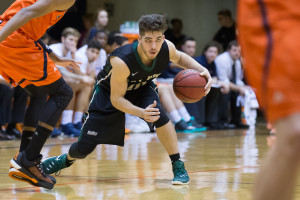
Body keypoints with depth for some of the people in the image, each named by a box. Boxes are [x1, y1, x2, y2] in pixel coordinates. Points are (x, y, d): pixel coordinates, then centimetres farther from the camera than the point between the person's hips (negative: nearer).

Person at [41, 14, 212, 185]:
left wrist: (201, 70, -19)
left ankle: (178, 166, -16)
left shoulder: (167, 49, -28)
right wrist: (141, 113, -47)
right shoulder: (122, 61, -42)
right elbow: (116, 99, -32)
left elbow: (179, 57, -1)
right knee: (84, 148, 0)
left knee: (159, 115, -31)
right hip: (110, 92, -3)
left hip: (142, 88, 3)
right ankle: (66, 160, 37)